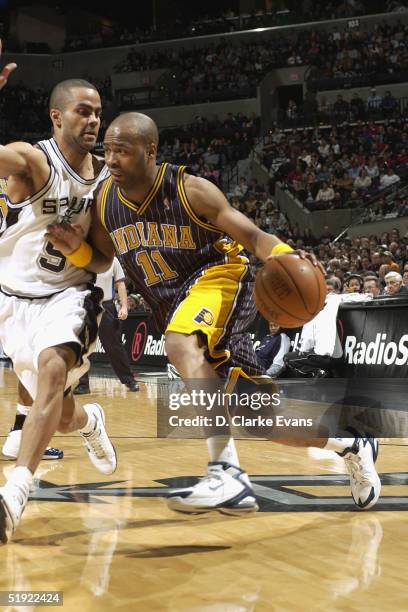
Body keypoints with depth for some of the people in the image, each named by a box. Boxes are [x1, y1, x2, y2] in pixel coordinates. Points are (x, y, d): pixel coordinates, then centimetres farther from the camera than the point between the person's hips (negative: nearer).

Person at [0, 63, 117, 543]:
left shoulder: (106, 179, 1)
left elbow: (104, 260, 9)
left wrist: (81, 250, -13)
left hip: (68, 295, 1)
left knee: (54, 366, -31)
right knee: (59, 413, 7)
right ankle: (91, 422, 48)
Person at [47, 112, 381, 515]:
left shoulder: (190, 190, -19)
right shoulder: (106, 200, -4)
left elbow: (252, 235, -16)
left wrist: (286, 257, -37)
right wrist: (76, 248, -11)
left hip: (219, 277, -6)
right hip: (172, 302, 6)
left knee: (181, 344, -39)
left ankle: (228, 474, -41)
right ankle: (351, 445, 31)